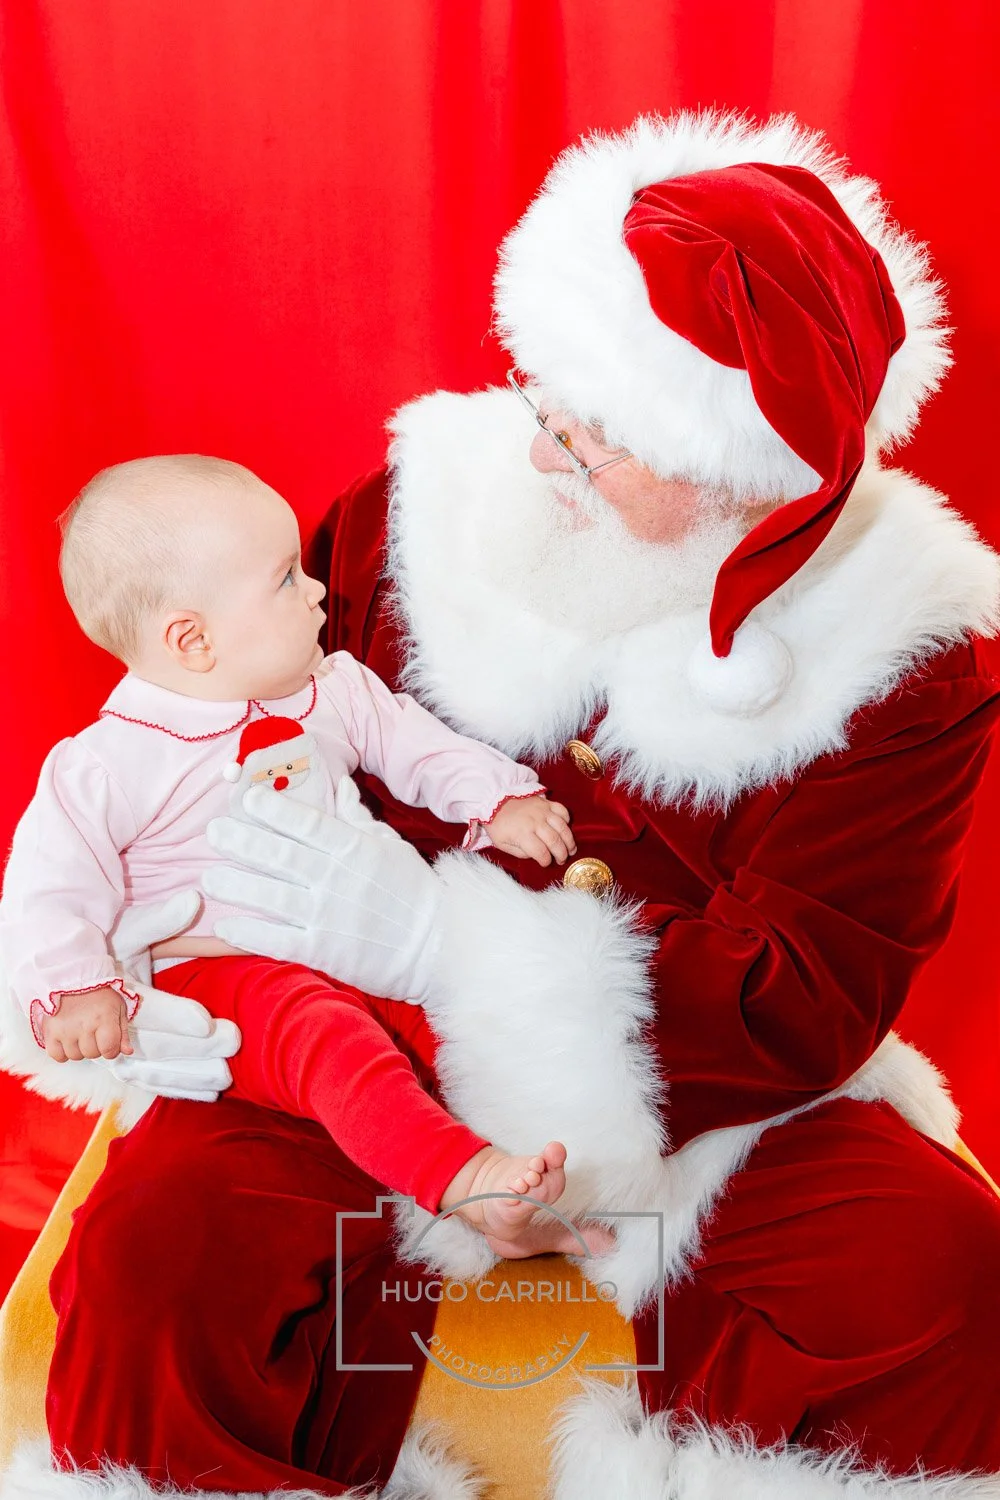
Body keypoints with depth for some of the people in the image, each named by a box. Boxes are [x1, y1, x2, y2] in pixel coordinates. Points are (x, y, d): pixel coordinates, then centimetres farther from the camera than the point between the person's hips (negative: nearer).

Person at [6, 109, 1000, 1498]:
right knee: (162, 1230, -24)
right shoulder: (441, 490, -9)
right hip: (375, 1059, 1)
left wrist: (441, 935, -27)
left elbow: (812, 1008, -16)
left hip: (708, 1096, 1)